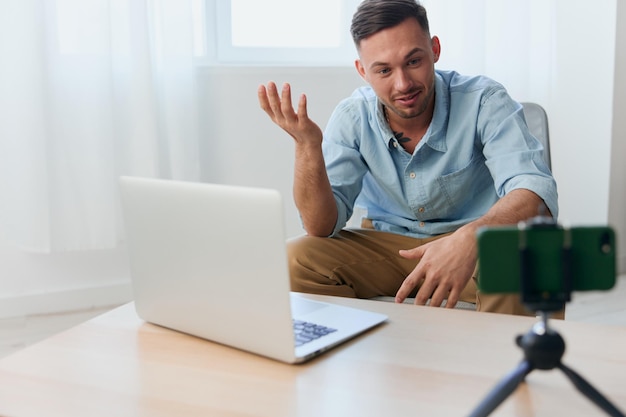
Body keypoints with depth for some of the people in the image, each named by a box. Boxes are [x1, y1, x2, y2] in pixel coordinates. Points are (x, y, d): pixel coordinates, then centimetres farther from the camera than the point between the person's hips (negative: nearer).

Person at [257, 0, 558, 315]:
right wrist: (307, 145, -31)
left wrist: (470, 237, -49)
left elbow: (536, 195, -28)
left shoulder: (483, 101, -17)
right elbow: (322, 226, -13)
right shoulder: (352, 117, -9)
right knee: (294, 260, -21)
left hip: (475, 244, -2)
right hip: (383, 244, 3)